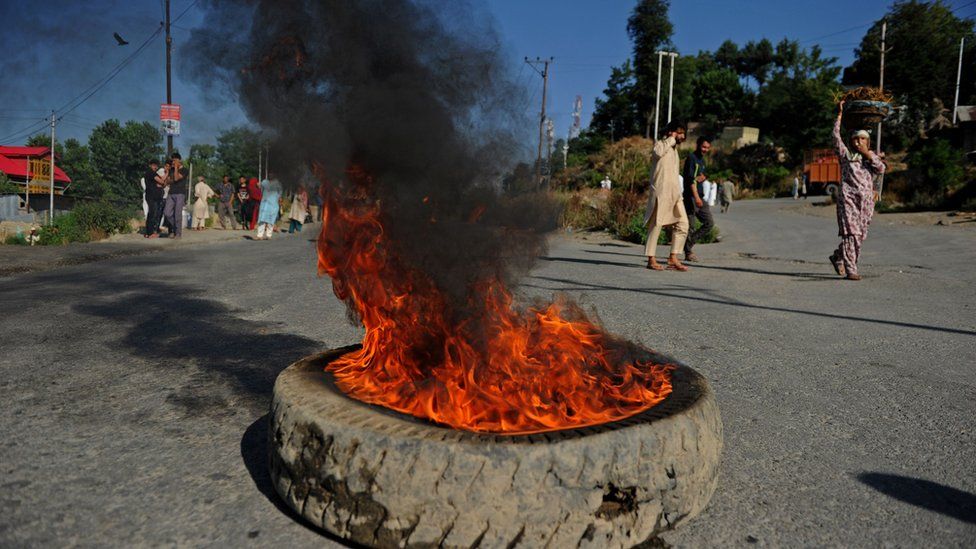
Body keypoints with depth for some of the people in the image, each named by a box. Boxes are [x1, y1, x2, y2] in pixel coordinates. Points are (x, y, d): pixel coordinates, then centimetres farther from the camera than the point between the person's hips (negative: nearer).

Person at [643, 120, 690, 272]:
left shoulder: (674, 148, 22)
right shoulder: (660, 144, -4)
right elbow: (658, 152, -30)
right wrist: (671, 139, -18)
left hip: (675, 192, 9)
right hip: (661, 191, -9)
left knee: (683, 224, 3)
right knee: (656, 225, -4)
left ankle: (673, 258, 6)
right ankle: (651, 259, 1)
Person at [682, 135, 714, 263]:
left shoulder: (702, 160, 18)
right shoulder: (691, 158, -9)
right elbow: (690, 178, -18)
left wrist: (702, 177, -2)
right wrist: (696, 197, -26)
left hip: (700, 196, 9)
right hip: (690, 196, -9)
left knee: (709, 223, 6)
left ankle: (689, 242, 14)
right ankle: (688, 253, 1)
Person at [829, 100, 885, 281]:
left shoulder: (872, 157, 17)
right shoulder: (846, 155, 7)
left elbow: (881, 169, -1)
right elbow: (836, 137, -1)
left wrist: (868, 154, -4)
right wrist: (840, 115, 0)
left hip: (866, 200, 4)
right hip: (848, 197, -4)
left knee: (860, 235, 7)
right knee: (851, 233, -13)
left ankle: (837, 257, 28)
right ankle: (850, 270, -13)